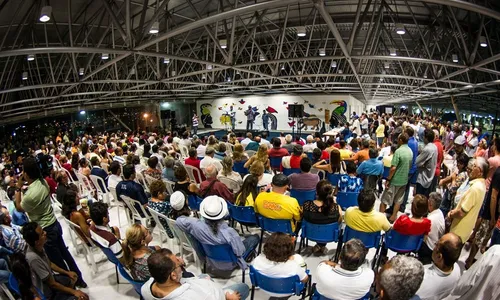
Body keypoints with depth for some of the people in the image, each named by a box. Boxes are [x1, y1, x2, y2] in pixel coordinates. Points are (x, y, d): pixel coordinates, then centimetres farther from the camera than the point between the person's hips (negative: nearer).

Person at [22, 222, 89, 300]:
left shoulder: (38, 247, -12)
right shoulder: (33, 258, -34)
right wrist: (73, 292, -15)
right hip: (47, 293, -8)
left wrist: (67, 272, 15)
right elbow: (52, 284, -24)